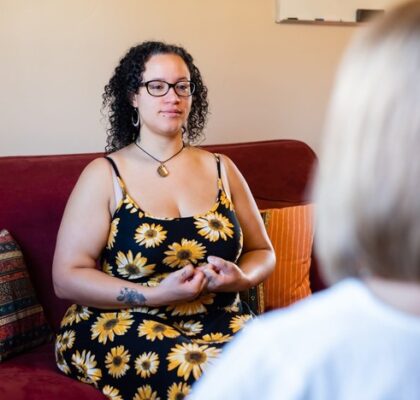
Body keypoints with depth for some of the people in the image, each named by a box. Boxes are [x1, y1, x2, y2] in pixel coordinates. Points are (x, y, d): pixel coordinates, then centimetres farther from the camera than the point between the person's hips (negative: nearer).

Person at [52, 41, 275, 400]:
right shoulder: (104, 175, 0)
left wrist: (242, 278, -7)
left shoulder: (221, 169, 11)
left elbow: (262, 252, 18)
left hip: (219, 324, 4)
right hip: (121, 327, -3)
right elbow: (67, 277, -5)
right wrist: (155, 295, -18)